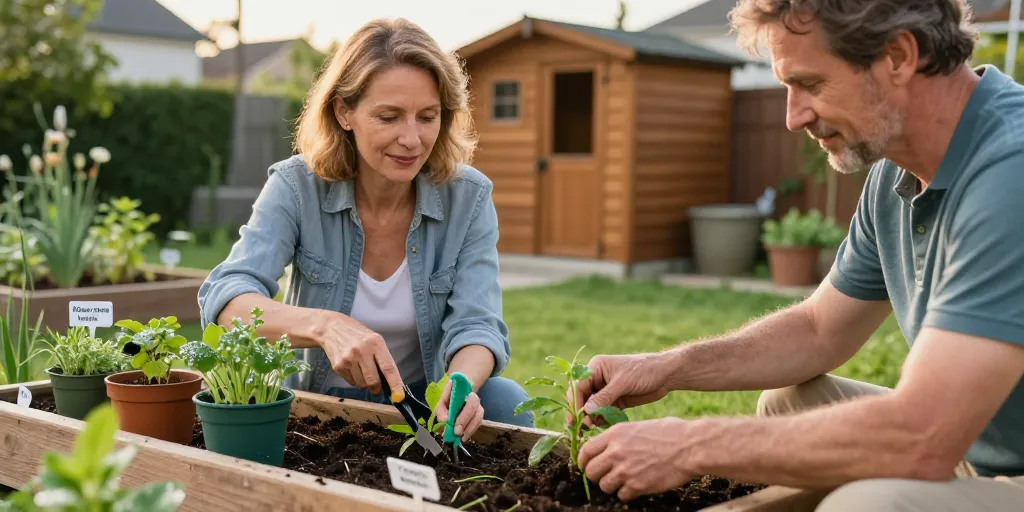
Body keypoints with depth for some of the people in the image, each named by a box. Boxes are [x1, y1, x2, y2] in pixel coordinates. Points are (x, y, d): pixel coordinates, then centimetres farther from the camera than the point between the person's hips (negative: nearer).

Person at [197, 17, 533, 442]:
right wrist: (324, 326, -46)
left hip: (426, 407, 0)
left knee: (503, 400, -28)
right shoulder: (297, 187, -13)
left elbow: (476, 326, -16)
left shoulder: (469, 197, -9)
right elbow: (224, 297, -25)